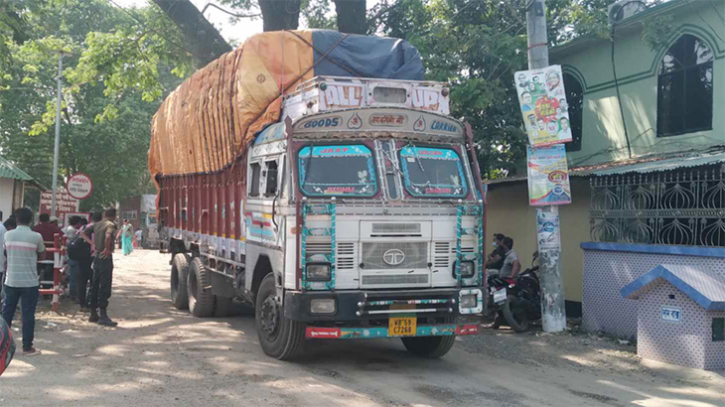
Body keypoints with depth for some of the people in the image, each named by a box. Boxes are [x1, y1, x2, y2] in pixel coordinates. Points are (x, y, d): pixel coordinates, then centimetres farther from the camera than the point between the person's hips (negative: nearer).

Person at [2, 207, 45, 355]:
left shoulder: (8, 235, 0)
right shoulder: (36, 236, -9)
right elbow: (41, 251, 10)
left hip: (11, 280, 3)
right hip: (30, 282, -3)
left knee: (7, 312, 12)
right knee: (28, 314, 1)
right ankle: (27, 347, 4)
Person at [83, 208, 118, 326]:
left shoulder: (97, 224, 11)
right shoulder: (111, 225, -12)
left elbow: (84, 233, 17)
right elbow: (108, 236, -31)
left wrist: (92, 244, 16)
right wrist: (107, 249, -19)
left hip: (97, 257, 8)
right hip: (105, 258, -8)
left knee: (95, 286, 13)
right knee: (105, 287, -6)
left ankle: (93, 314, 19)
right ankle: (103, 316, -6)